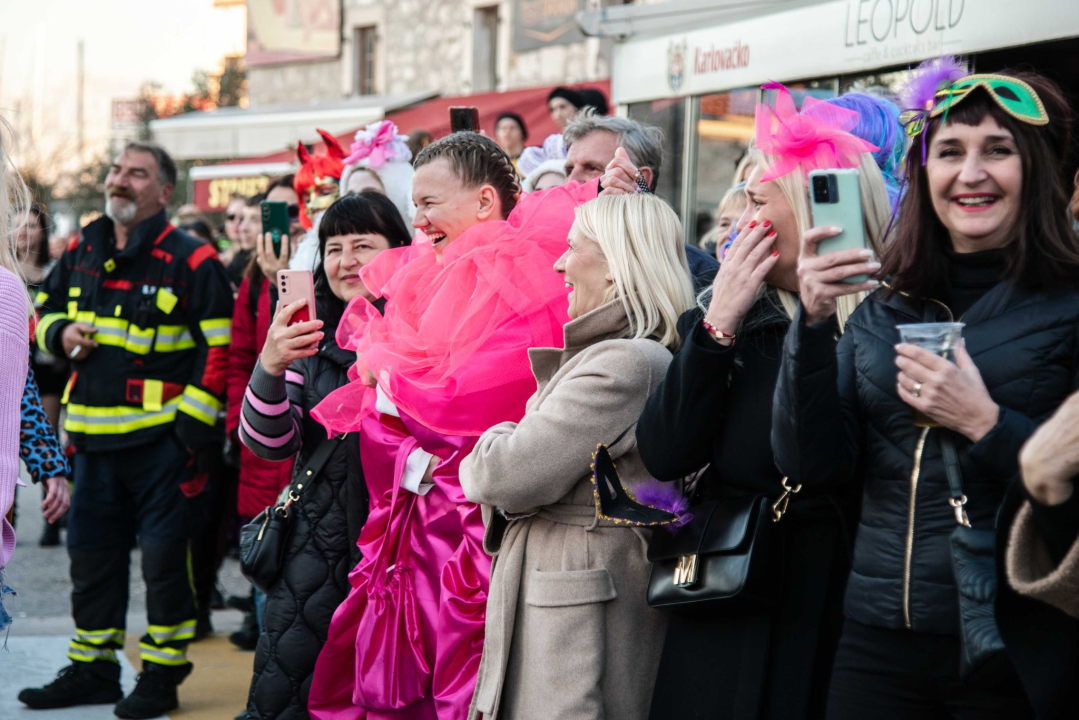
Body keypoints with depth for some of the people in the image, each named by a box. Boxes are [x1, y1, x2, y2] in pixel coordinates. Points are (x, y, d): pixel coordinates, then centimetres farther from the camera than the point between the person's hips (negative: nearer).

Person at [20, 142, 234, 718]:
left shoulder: (190, 260, -8)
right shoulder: (80, 253, 10)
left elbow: (220, 346, -9)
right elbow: (46, 310, 24)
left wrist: (193, 423, -14)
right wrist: (60, 333, 0)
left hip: (162, 437, -6)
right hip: (92, 435, 6)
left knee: (163, 557, 1)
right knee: (91, 555, 13)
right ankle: (92, 669, 27)